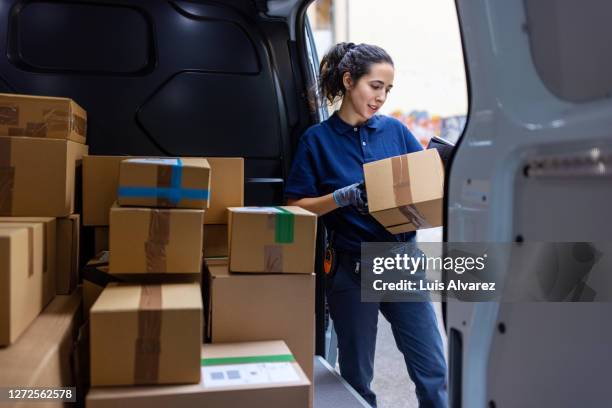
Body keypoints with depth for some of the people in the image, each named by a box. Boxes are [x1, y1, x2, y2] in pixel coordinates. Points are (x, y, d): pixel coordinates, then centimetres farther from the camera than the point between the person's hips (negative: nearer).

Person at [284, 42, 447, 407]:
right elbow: (297, 208, -5)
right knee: (357, 376, 13)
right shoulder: (318, 139, -3)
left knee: (434, 370, 6)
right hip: (351, 268, -2)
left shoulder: (395, 130, 5)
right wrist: (345, 197, -20)